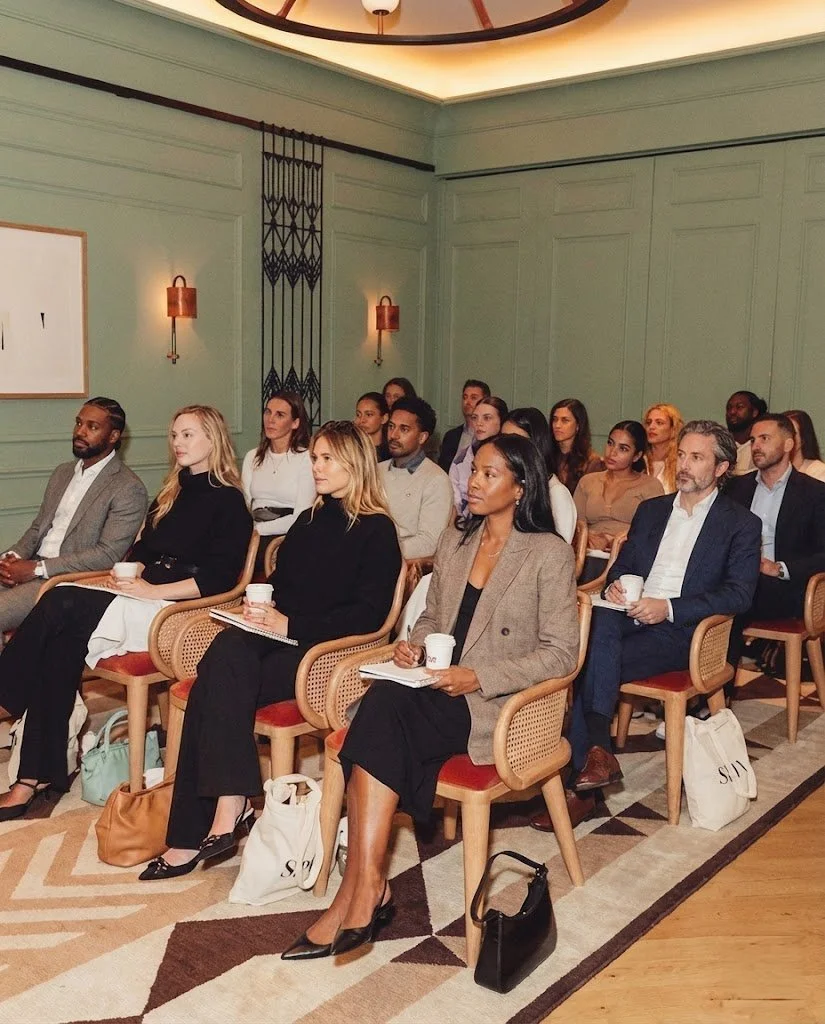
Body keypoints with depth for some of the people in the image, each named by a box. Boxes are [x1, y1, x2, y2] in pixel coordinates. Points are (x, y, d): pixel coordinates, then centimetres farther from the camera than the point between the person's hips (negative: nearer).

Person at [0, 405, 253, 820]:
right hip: (143, 596, 7)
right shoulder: (171, 493, 23)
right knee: (60, 645, -23)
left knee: (61, 604, -26)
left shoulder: (228, 502, -1)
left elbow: (219, 577, -10)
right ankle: (39, 774, -22)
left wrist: (154, 590, -16)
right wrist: (129, 574, 0)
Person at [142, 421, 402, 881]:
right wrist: (261, 612, 3)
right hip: (277, 641, 6)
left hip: (324, 655, -6)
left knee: (215, 686, -27)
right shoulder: (309, 521, 22)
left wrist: (290, 625, -14)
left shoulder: (377, 531, -1)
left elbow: (369, 614, -10)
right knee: (228, 650, -27)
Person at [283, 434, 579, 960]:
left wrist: (479, 677, -18)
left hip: (499, 705, -5)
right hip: (439, 691, 6)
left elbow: (560, 654, -8)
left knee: (385, 709, -30)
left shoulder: (549, 553, -4)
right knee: (381, 703, -28)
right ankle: (368, 889, -24)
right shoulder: (454, 541, 15)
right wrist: (415, 643, -1)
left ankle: (361, 892, -24)